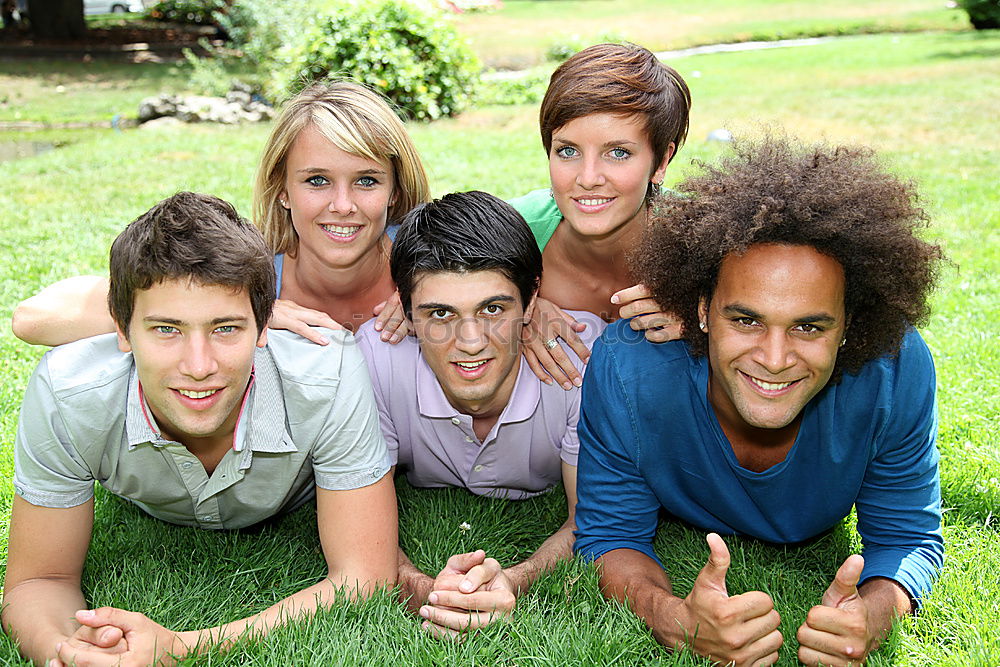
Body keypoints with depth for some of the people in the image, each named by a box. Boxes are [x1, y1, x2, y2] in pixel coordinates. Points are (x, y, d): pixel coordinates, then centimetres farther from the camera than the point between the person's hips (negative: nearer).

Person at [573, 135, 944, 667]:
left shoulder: (896, 374, -39)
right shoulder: (626, 370, -43)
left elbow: (907, 538, -25)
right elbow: (609, 538, -31)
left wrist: (873, 614, -50)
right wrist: (676, 621, -55)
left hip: (813, 545, 1)